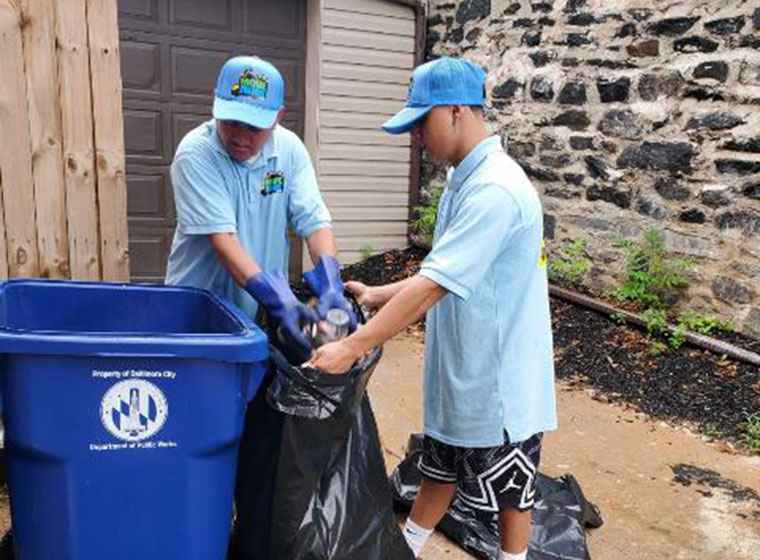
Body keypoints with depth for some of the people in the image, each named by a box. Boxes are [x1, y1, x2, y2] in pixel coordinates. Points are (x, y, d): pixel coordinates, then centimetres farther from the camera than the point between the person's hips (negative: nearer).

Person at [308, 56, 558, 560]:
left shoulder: (495, 189, -25)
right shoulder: (467, 181, 6)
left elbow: (432, 287, -30)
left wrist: (351, 349, -28)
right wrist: (377, 296, 7)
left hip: (500, 379, -9)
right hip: (461, 371, 9)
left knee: (510, 488, 14)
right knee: (440, 469, 24)